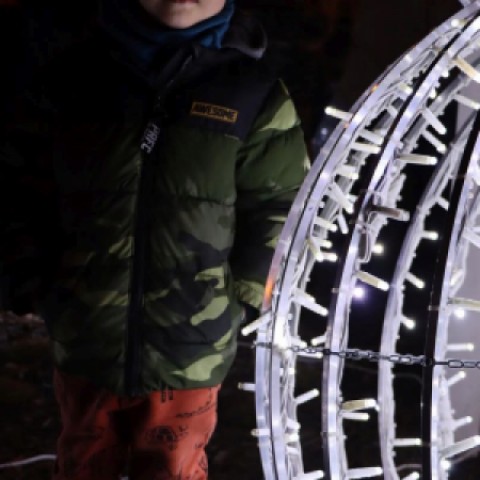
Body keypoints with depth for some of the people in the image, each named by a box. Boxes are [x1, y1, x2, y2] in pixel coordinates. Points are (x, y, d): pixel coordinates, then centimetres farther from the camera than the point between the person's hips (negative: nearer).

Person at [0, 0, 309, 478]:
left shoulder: (252, 91, -6)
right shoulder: (74, 77, -2)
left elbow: (278, 211, -1)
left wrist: (238, 299, -6)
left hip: (188, 354, -1)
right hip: (85, 343, 2)